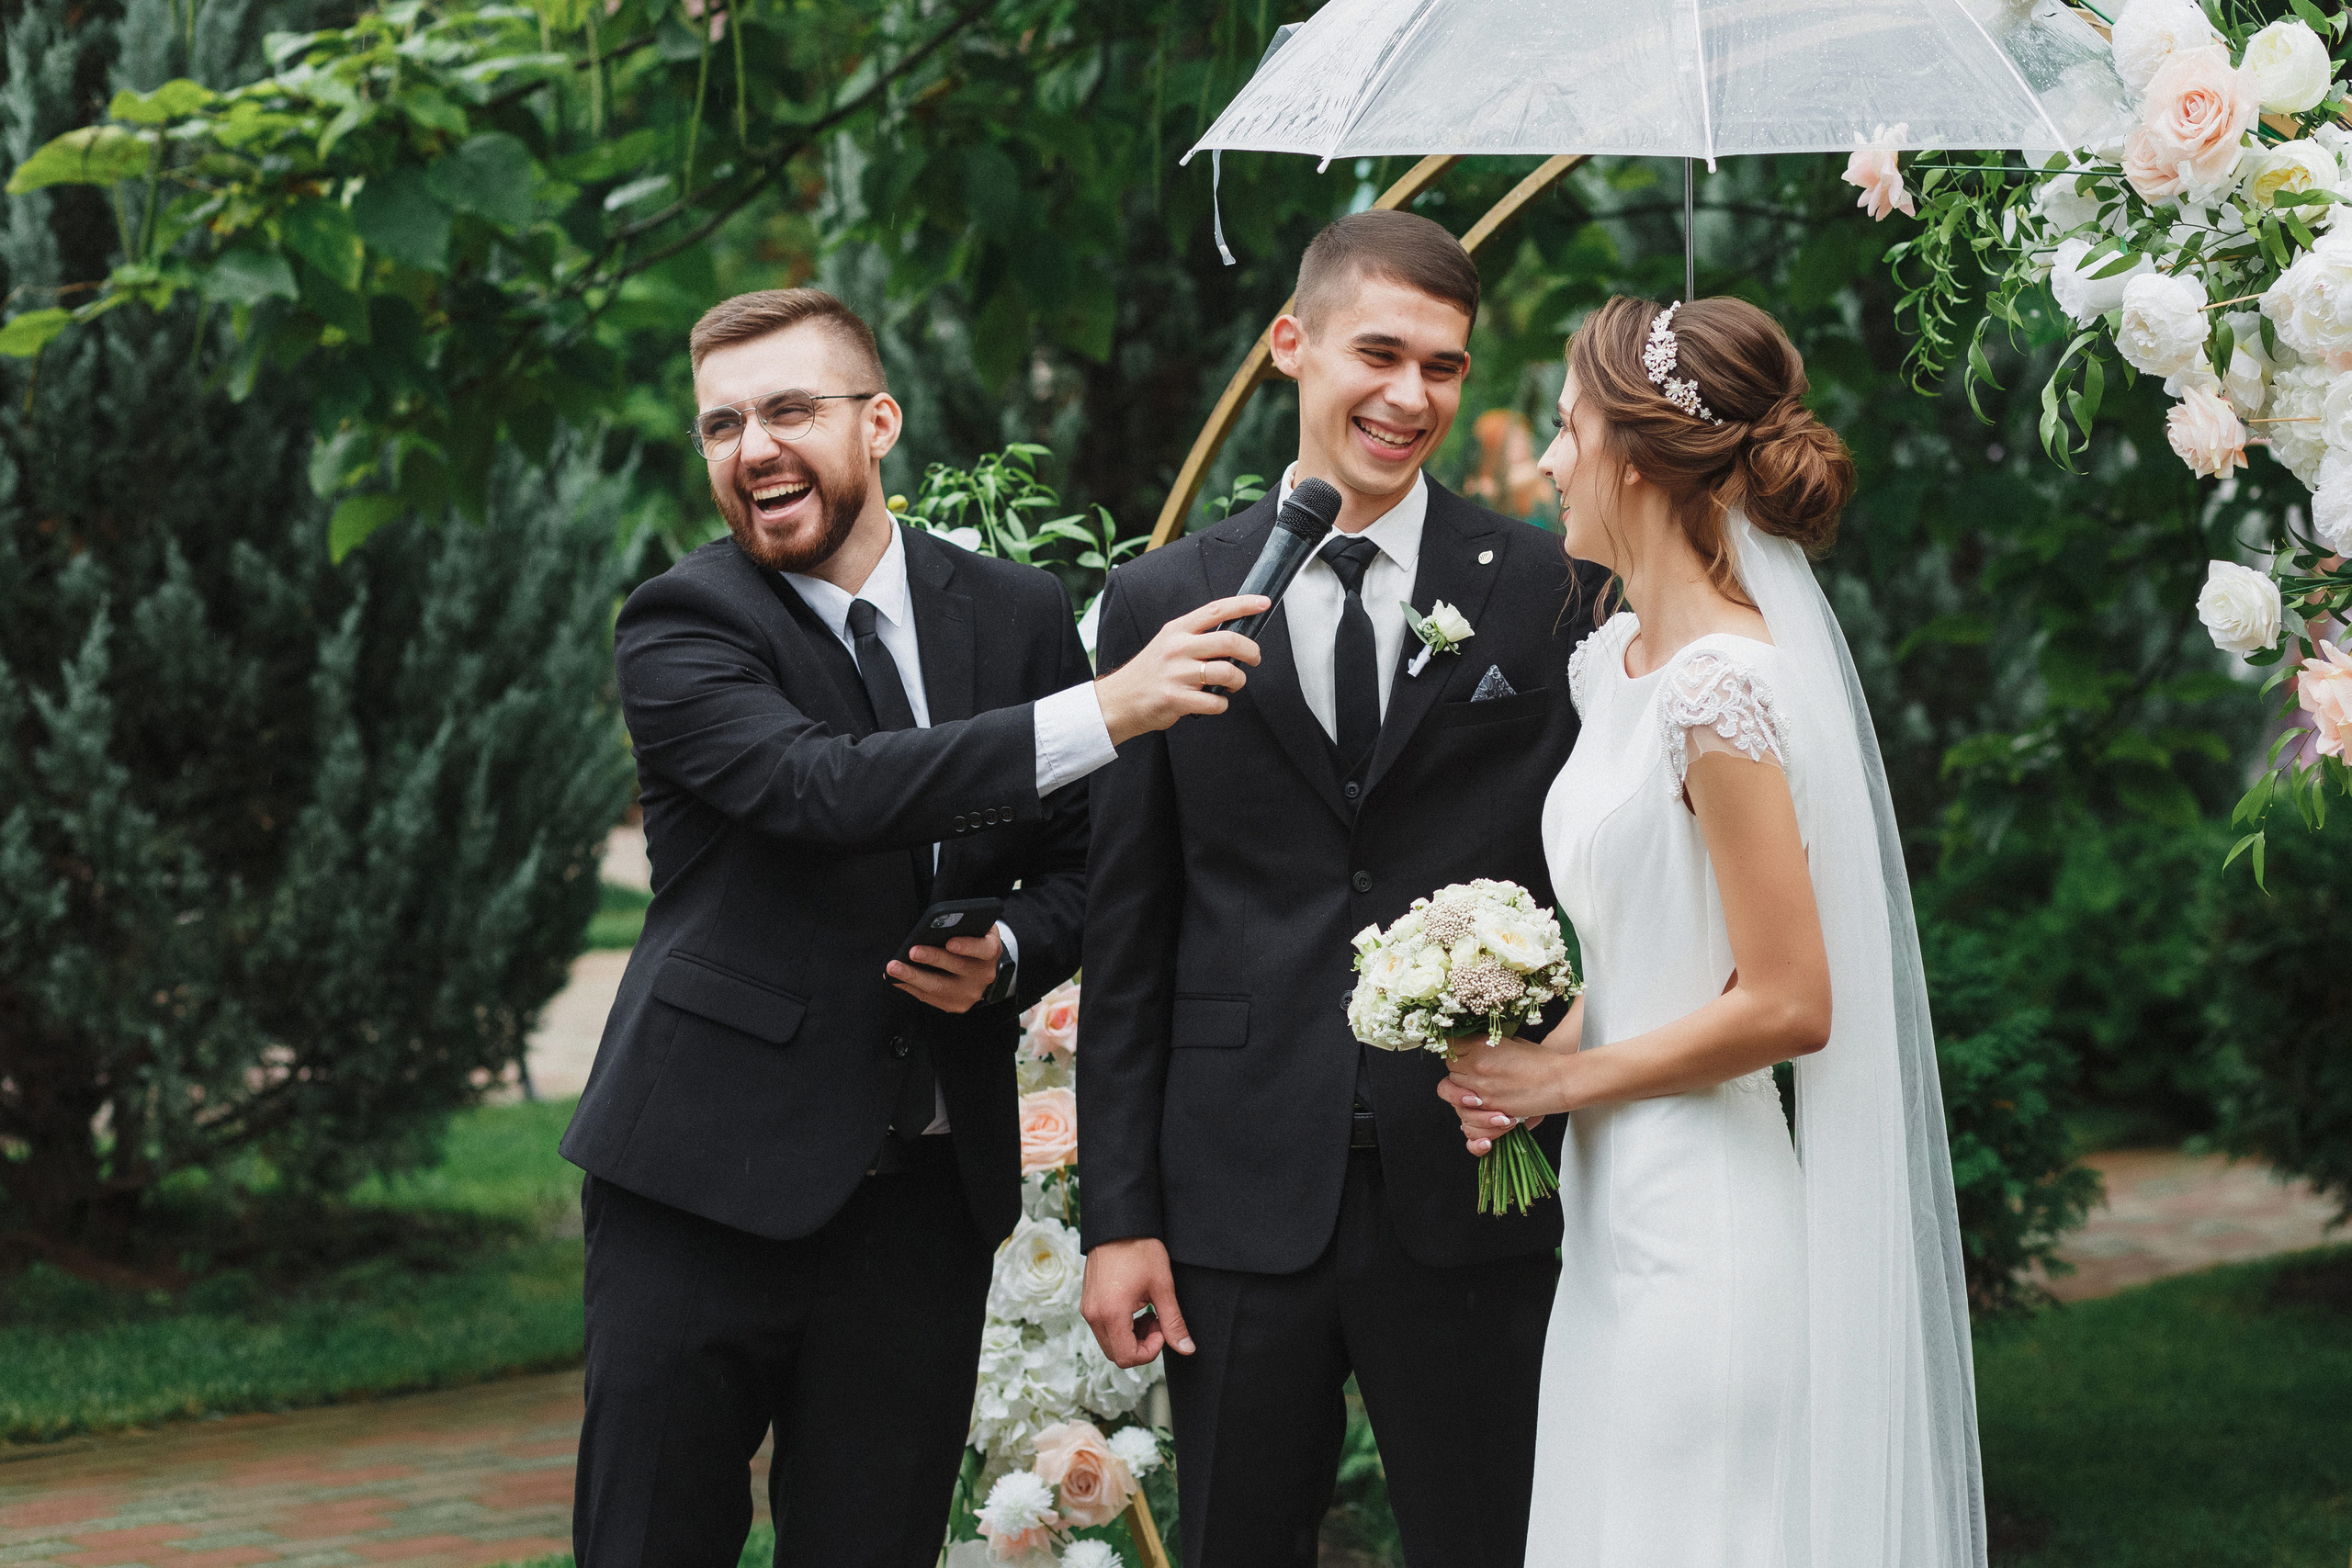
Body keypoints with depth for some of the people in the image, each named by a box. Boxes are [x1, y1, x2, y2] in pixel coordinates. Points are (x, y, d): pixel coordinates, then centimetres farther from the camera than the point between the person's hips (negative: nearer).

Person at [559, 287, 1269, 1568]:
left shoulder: (1018, 617, 8)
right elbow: (821, 789, -24)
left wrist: (1009, 957, -8)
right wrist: (1105, 711, -29)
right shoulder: (679, 627, -6)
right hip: (707, 1177, -3)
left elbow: (1078, 866, 16)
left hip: (924, 1197, 4)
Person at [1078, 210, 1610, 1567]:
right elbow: (1126, 933, 5)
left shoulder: (1547, 590, 2)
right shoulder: (1162, 602, 5)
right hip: (1243, 1200, 1)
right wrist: (1118, 1213, 2)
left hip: (1475, 1201, -1)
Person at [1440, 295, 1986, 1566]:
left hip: (1704, 1215, -9)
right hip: (1621, 1204, 9)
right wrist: (1543, 1052, 2)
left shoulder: (1722, 685, -18)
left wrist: (1563, 1077, -10)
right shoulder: (1618, 657, 10)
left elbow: (1788, 1004, -20)